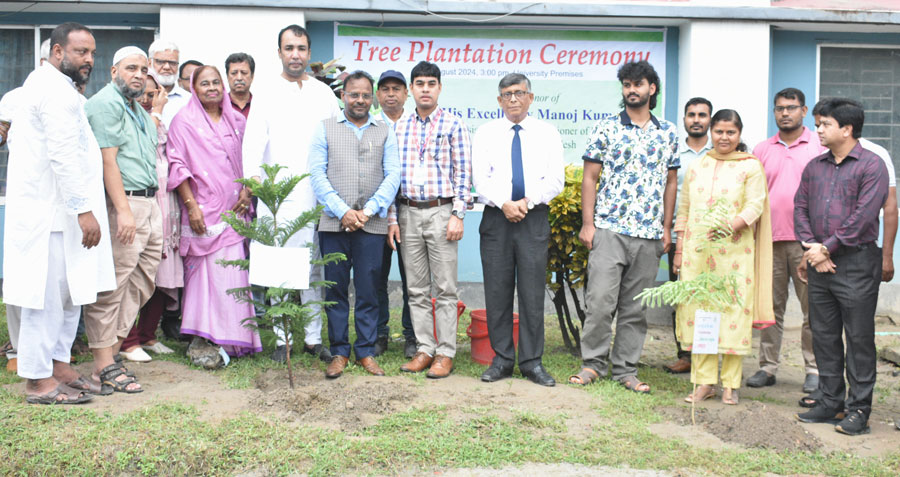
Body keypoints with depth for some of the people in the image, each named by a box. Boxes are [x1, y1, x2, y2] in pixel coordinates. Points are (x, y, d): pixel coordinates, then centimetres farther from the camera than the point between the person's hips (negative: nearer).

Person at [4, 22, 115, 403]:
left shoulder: (40, 83, 20)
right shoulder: (58, 91, -14)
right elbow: (64, 156, -21)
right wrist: (84, 210, -22)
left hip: (47, 210, 11)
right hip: (51, 213, -11)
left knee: (68, 292, 15)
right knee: (48, 295, -5)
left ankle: (58, 366, 23)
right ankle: (39, 382, 2)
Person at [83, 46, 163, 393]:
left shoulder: (139, 110, 24)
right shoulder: (105, 103, -6)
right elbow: (107, 159, -15)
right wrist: (123, 210, -20)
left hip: (149, 204, 10)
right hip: (122, 204, -10)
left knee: (141, 284, 10)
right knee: (111, 285, -7)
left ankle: (112, 348, 17)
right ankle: (103, 364, -3)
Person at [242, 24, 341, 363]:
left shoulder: (324, 94, 12)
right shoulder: (266, 97, 8)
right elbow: (252, 143, -2)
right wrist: (254, 178, -21)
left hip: (317, 196, 1)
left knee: (315, 270, 3)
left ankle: (314, 338, 13)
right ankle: (282, 339, 10)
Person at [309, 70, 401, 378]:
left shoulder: (385, 131, 13)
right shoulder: (325, 129, 11)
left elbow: (393, 174, 3)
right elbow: (317, 173, 1)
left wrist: (368, 211, -9)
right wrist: (342, 211, -9)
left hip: (372, 225, 0)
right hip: (334, 223, 0)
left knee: (368, 291, 3)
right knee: (335, 289, 3)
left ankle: (366, 352, 13)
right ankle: (339, 351, 13)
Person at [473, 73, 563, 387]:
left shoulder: (547, 134, 9)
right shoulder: (485, 134, 10)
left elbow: (555, 179, 1)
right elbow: (480, 178, 0)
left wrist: (527, 201, -13)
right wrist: (505, 204, -15)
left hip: (535, 218, 0)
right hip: (496, 219, 1)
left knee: (533, 293, 0)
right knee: (497, 292, 2)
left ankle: (532, 362, 8)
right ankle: (502, 360, 12)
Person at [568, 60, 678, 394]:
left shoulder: (668, 134, 11)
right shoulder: (606, 129, 3)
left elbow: (671, 182, 14)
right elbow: (590, 178, 2)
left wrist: (666, 228, 8)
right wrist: (587, 223, -5)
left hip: (650, 234, 3)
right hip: (609, 229, -2)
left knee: (635, 307, 7)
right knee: (600, 300, -7)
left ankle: (626, 369, 16)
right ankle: (593, 363, 9)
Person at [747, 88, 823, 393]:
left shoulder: (820, 147, 4)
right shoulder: (761, 150, 12)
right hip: (770, 239, 3)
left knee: (812, 307, 1)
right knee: (771, 306, 6)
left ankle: (814, 369, 10)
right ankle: (768, 366, 13)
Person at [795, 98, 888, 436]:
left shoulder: (871, 165, -5)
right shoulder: (814, 166, 13)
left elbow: (863, 216, -13)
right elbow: (800, 208, 9)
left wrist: (827, 248, -12)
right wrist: (811, 249, -5)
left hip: (856, 261, -6)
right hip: (820, 265, 6)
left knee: (859, 338, 0)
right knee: (823, 335, 10)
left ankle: (859, 409, 7)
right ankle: (830, 402, 21)